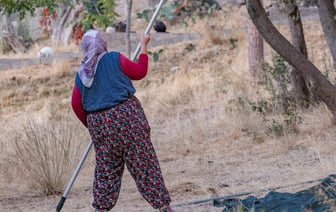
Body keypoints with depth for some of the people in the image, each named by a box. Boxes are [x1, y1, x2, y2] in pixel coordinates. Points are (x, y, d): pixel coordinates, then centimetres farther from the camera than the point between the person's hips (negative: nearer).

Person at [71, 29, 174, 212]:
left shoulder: (81, 73, 8)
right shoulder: (114, 59, -5)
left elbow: (76, 105, 9)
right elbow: (139, 72, 5)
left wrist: (90, 125, 21)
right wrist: (143, 46, 17)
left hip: (99, 124, 4)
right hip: (125, 115, -4)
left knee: (106, 170, 15)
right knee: (144, 163, -1)